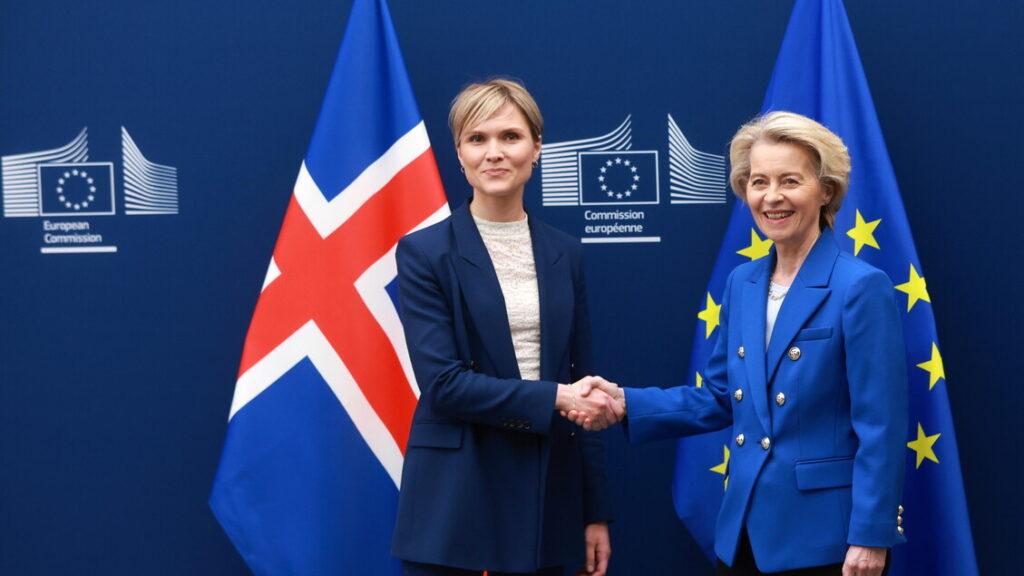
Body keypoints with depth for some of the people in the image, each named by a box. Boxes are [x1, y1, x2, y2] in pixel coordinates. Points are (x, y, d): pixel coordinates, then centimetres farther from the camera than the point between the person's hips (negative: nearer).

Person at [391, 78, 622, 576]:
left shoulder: (564, 253, 9)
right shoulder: (424, 253, -4)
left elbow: (581, 382, 9)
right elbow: (441, 382, -12)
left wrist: (596, 511, 7)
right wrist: (553, 398, -17)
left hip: (547, 491, 4)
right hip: (454, 503, -4)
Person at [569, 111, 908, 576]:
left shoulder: (862, 288, -12)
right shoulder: (741, 284, 8)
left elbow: (880, 429, -14)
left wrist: (871, 536, -16)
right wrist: (627, 403, 1)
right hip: (744, 530, 6)